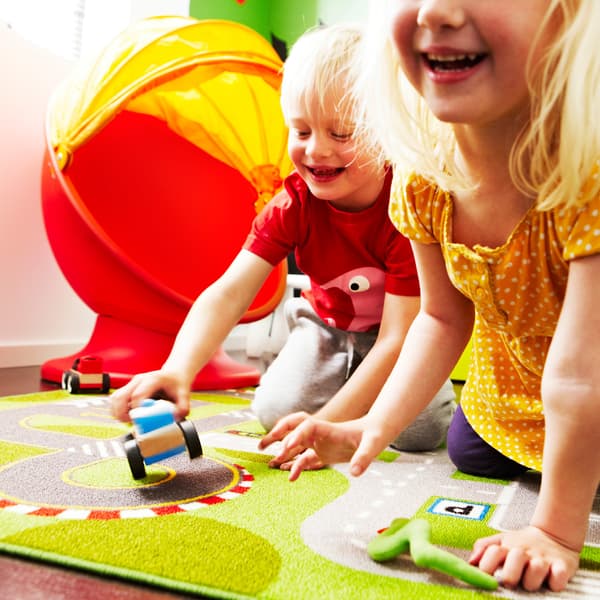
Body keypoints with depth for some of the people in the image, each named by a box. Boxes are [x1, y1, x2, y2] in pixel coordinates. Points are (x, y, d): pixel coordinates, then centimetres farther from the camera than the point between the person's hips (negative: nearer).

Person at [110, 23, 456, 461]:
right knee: (278, 410, -17)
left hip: (399, 331, -2)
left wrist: (327, 423, -40)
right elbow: (228, 294, -34)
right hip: (329, 323, 2)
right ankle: (343, 374, 15)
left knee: (420, 430, -22)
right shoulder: (293, 205, -22)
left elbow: (395, 339, -33)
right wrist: (178, 370, -53)